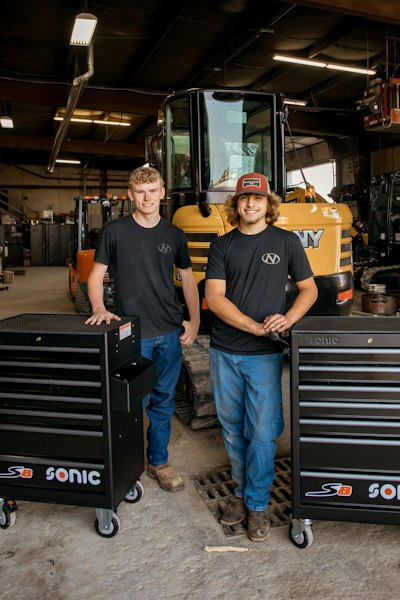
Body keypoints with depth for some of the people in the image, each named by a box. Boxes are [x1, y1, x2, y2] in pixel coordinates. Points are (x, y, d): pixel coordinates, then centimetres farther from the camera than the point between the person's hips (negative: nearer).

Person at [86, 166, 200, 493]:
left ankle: (158, 461, 31)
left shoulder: (174, 235, 6)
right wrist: (99, 308, -18)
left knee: (163, 401, 14)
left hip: (170, 332, 3)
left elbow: (188, 279, 13)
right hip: (132, 333, -3)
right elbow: (96, 276, 1)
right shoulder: (115, 230, -2)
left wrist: (194, 321, 5)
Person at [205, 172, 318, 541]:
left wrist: (288, 319, -14)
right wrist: (255, 327, -17)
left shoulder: (286, 241, 3)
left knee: (263, 432, 0)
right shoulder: (222, 245, 5)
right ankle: (241, 492, 33)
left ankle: (257, 504, 20)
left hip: (265, 355, -2)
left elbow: (309, 289, 7)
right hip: (224, 352, 2)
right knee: (232, 428, 13)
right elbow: (214, 297, -5)